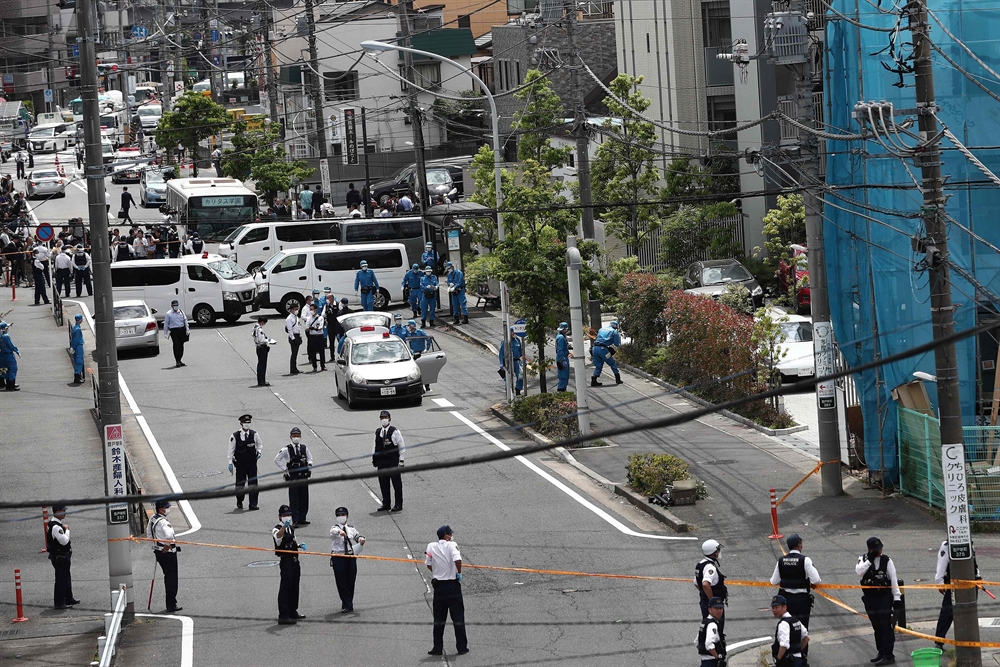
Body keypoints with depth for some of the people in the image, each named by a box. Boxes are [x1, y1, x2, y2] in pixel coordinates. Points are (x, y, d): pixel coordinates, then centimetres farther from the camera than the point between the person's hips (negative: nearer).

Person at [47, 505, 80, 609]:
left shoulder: (53, 523, 11)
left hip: (62, 556, 11)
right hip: (59, 556, -11)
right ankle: (59, 603, 2)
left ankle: (69, 599, 31)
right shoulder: (56, 527, -24)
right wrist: (67, 529, -15)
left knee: (66, 577, 20)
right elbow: (64, 541, -28)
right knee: (61, 579, -4)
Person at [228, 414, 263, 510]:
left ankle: (253, 504, -1)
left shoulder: (254, 434, -1)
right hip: (240, 463, -1)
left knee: (253, 484, -4)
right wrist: (230, 463, -4)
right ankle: (239, 503, 25)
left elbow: (260, 445, 15)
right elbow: (231, 450, 0)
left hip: (252, 463, 1)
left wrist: (259, 452, -5)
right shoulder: (234, 436, -6)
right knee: (240, 484, 5)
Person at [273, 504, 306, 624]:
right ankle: (283, 616, -15)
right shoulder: (277, 529, -10)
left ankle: (293, 612, 29)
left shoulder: (291, 528, 17)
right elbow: (278, 537, -34)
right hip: (285, 561, -9)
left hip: (294, 560, 9)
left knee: (294, 587, 16)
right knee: (285, 588, -12)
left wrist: (299, 545, 11)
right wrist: (284, 526, -51)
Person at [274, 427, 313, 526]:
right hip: (292, 478, -4)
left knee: (304, 499, 8)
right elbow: (277, 460, 1)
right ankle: (295, 521, -3)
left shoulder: (304, 448, 8)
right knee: (294, 500, -5)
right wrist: (285, 469, -4)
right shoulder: (286, 450, -3)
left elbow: (310, 458, 22)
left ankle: (302, 519, 20)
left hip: (303, 477, 4)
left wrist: (309, 464, 0)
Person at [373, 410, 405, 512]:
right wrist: (374, 459, 8)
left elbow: (402, 448, -3)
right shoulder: (377, 432, 7)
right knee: (383, 484, 8)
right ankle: (385, 504, 18)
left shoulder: (395, 432, -6)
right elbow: (375, 447, 14)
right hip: (381, 463, 4)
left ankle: (398, 505, 8)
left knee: (397, 484, 2)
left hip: (393, 462, -4)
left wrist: (401, 461, -8)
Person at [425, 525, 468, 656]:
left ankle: (437, 648, 9)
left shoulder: (431, 546, 3)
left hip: (438, 586, 3)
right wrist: (459, 573, -10)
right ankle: (462, 647, 5)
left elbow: (428, 564, 5)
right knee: (458, 617, 4)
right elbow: (457, 559, -25)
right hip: (453, 585, -3)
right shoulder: (451, 545, -9)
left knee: (439, 619, 10)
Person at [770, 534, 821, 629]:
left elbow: (774, 581, 5)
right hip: (802, 599, -4)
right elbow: (816, 580, -18)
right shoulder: (805, 560, -14)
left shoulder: (781, 561, -1)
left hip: (786, 598, 4)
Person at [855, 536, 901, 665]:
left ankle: (888, 656, -8)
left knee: (886, 626, -8)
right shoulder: (863, 559, 3)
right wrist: (870, 560, -20)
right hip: (869, 597, 3)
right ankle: (881, 653, 21)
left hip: (885, 597, -3)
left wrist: (896, 597, -4)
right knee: (877, 627, 11)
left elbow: (893, 580, -1)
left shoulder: (887, 561, -1)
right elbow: (859, 571, -16)